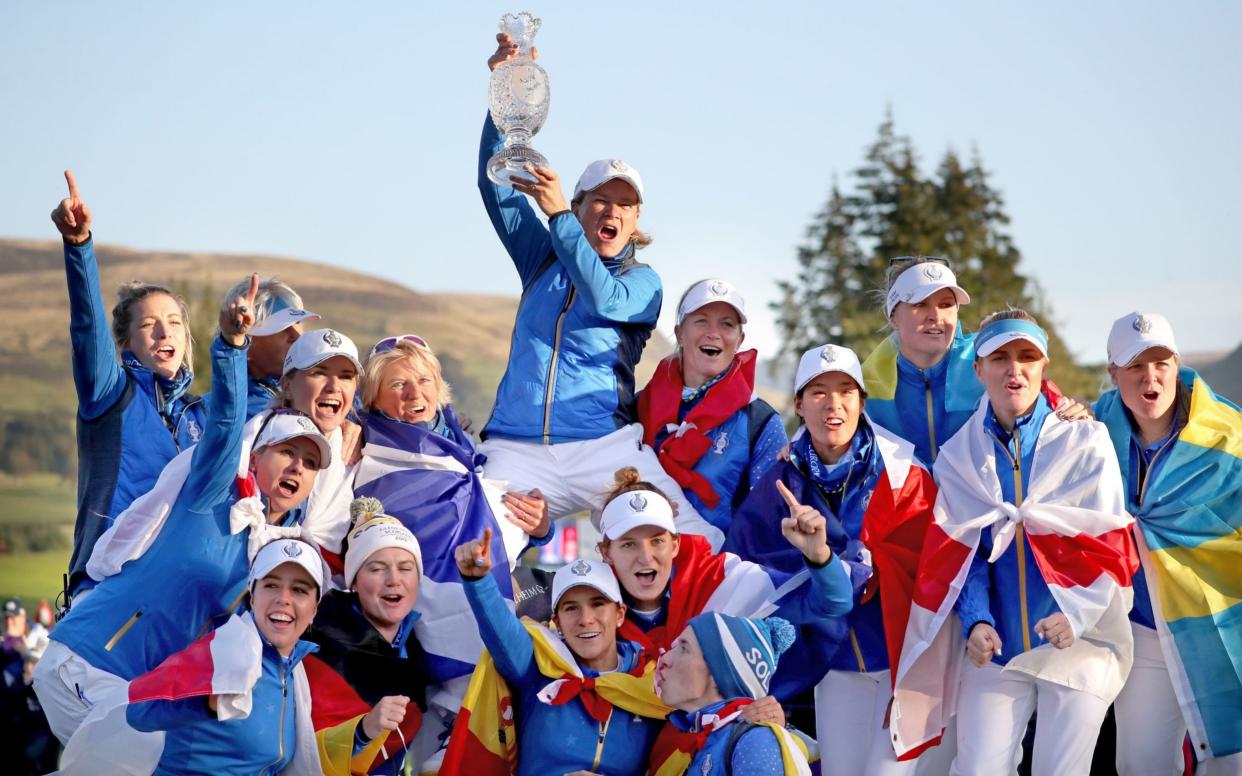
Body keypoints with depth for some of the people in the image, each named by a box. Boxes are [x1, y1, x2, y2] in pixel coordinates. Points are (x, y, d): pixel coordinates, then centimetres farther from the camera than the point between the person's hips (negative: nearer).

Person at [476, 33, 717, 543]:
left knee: (697, 541, -20)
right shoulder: (543, 259, 19)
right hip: (517, 448, 2)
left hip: (604, 444, -2)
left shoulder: (642, 281, 11)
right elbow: (493, 182, 10)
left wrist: (558, 214, -17)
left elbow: (604, 298, -12)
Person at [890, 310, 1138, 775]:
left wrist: (1076, 614, -19)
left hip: (1078, 639, -2)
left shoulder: (1085, 443, 0)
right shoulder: (959, 456, 7)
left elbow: (1109, 542, -4)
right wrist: (976, 621, -12)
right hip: (997, 645, 2)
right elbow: (961, 554, 5)